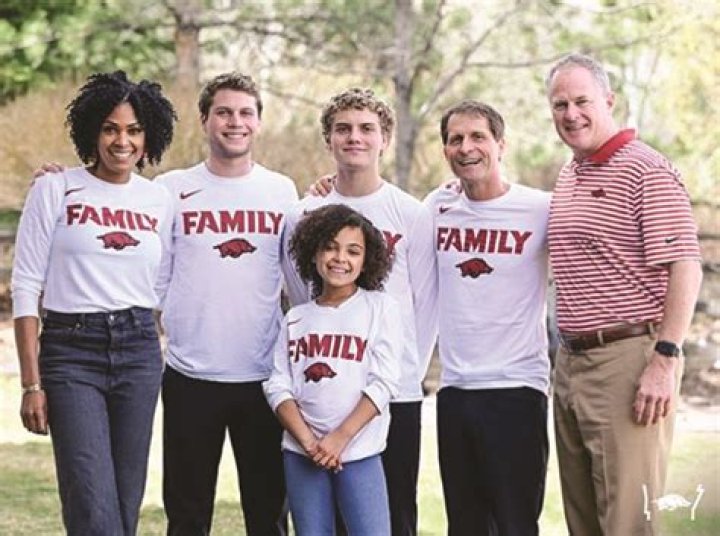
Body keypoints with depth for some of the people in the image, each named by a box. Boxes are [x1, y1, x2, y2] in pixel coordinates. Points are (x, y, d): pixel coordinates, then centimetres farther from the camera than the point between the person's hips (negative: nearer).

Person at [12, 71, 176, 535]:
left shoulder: (159, 200, 9)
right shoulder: (55, 191, -2)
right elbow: (26, 288, -3)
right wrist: (31, 383, -8)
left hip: (139, 350, 4)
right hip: (71, 351, -4)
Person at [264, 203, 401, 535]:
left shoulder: (380, 308, 3)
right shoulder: (296, 318, 11)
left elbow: (383, 383, -5)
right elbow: (278, 387, 5)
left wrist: (340, 438, -12)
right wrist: (307, 440, -11)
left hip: (359, 454, -3)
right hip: (301, 454, 3)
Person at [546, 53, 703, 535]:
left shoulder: (646, 171, -9)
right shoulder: (568, 175, 16)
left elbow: (686, 269, -16)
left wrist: (666, 360, -21)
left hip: (628, 358, -8)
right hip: (572, 360, 8)